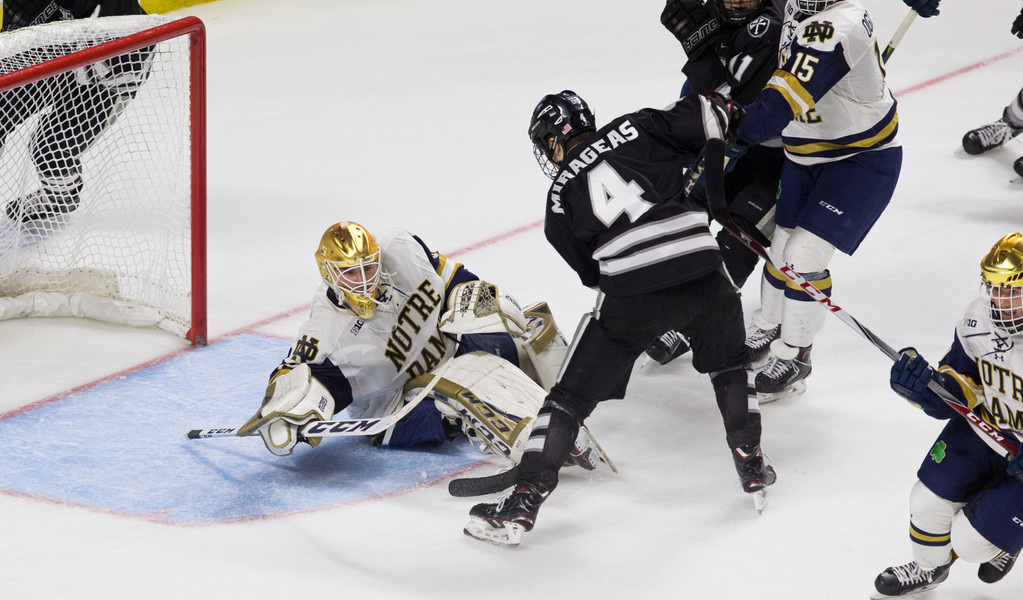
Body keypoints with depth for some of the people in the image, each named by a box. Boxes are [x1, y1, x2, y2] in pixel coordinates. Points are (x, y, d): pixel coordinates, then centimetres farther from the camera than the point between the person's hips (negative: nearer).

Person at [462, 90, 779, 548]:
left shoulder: (561, 197, 14)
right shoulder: (636, 130, 13)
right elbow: (706, 119, 4)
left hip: (632, 295, -1)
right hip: (701, 272, 1)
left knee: (571, 395, 8)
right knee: (729, 362, 31)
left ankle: (521, 506, 3)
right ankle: (751, 467, 29)